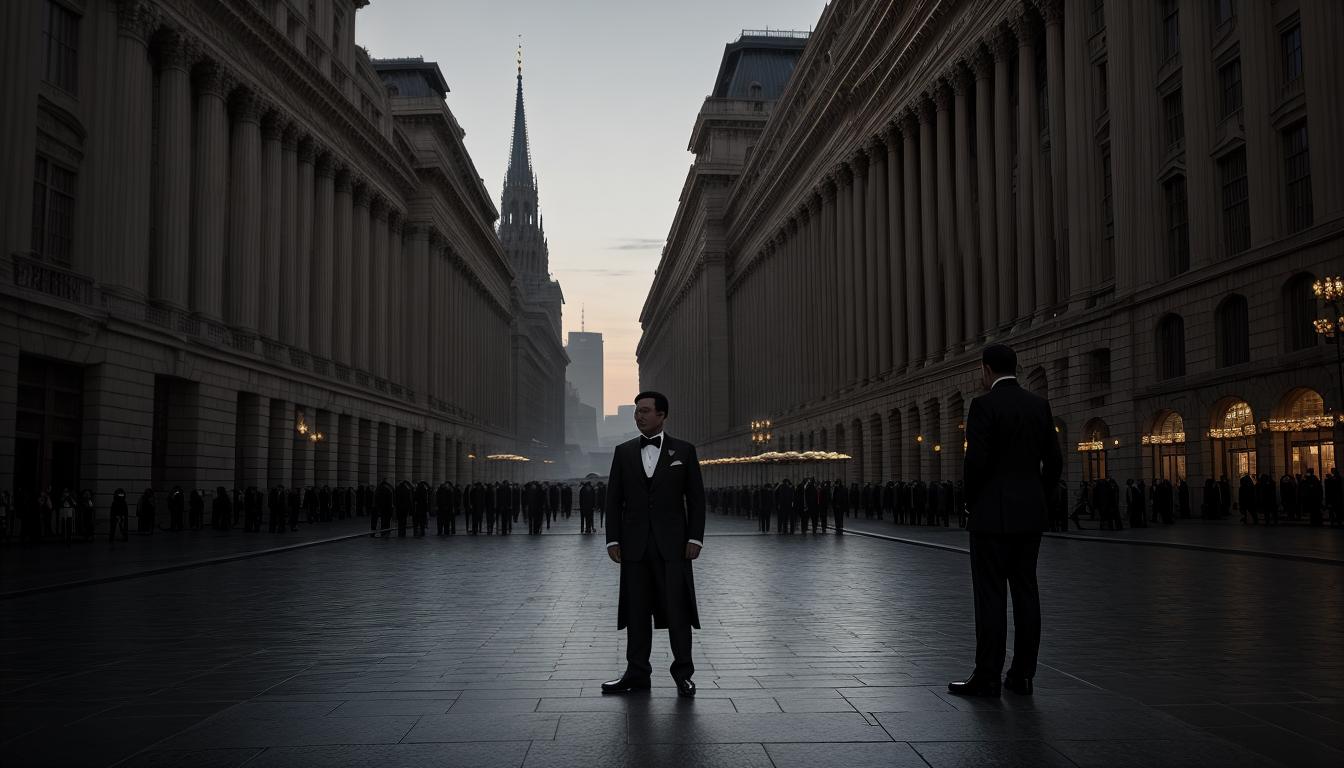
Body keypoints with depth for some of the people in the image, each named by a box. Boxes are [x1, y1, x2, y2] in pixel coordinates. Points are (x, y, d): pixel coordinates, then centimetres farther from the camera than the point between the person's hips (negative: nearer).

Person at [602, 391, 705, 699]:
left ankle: (683, 673, 11)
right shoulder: (624, 452, 8)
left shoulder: (683, 451, 3)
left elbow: (696, 497, 2)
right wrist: (613, 539, 0)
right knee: (636, 610, 6)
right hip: (635, 544, 2)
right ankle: (637, 673, 14)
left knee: (678, 608, 0)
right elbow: (614, 499, 7)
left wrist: (695, 537, -5)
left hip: (672, 543, -2)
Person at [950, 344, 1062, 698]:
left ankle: (987, 677, 1)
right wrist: (1037, 499, 17)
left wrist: (971, 502, -1)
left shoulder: (984, 405, -11)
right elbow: (1054, 461, 9)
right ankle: (1023, 674, 13)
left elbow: (976, 460, -16)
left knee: (991, 594, -3)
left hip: (993, 513, -6)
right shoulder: (1040, 405, 8)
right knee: (1026, 592, 8)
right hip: (1031, 513, 6)